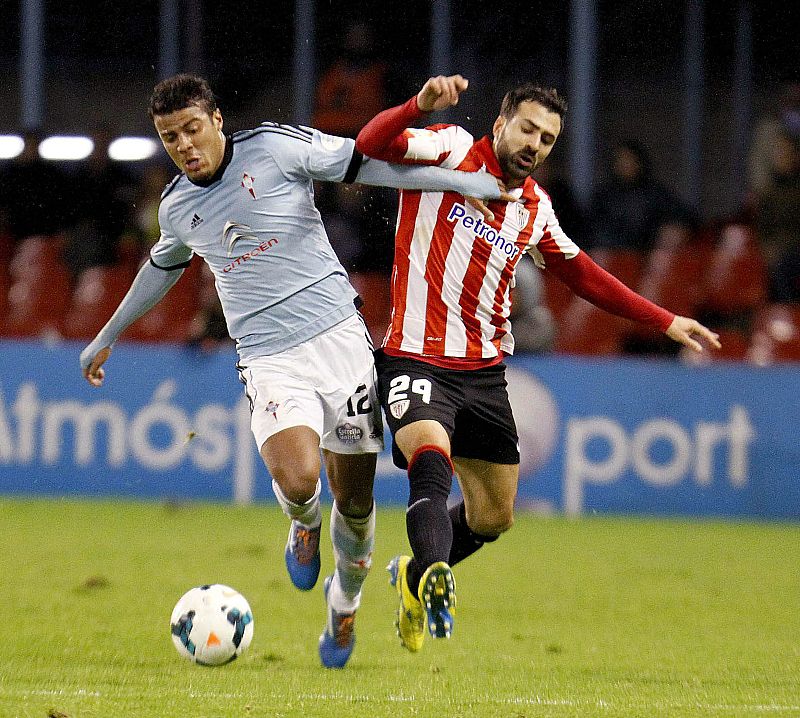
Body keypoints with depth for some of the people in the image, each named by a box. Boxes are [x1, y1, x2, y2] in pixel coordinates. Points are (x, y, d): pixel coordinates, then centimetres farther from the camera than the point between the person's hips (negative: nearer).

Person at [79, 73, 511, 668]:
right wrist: (109, 335, 43)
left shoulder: (276, 148, -3)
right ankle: (304, 526, 11)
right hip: (270, 362, 1)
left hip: (339, 336, -1)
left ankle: (345, 601, 30)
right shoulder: (177, 208, 10)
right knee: (295, 479, -26)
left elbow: (366, 163, 0)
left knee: (354, 500, 1)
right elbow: (164, 265, 31)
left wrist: (466, 182, -7)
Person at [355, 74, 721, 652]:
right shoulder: (450, 150, -4)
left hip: (484, 372, 6)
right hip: (416, 359, -6)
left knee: (493, 516, 11)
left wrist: (666, 322, 23)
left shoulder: (536, 209, 11)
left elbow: (584, 276, 24)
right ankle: (436, 580, -53)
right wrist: (420, 104, -38)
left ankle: (415, 579, 37)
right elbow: (371, 145, -20)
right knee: (433, 459, -33)